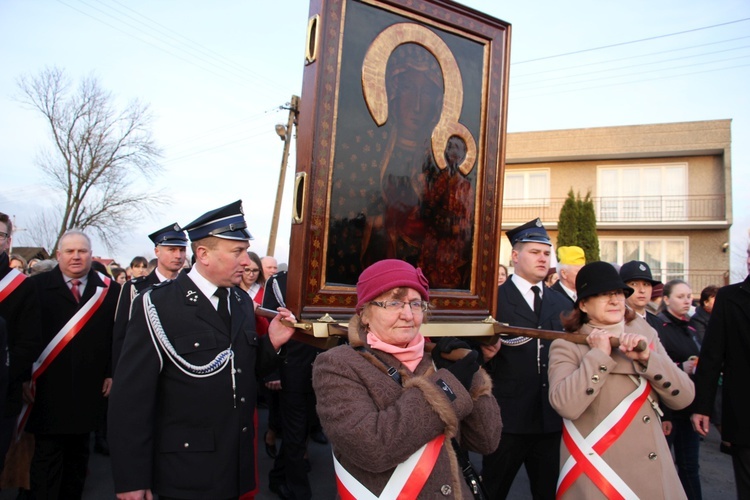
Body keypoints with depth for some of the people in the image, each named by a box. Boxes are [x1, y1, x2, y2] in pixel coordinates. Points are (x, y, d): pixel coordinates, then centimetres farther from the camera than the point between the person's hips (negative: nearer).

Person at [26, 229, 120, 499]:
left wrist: (112, 373, -2)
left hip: (89, 389, 2)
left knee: (78, 453, 17)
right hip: (48, 388, -2)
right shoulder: (36, 285, -2)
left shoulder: (108, 289, 1)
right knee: (46, 455, 7)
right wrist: (25, 376, -7)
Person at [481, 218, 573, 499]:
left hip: (553, 419, 4)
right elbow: (476, 356, -7)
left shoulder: (563, 305, 10)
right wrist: (485, 354, -27)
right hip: (507, 418, -4)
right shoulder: (494, 299, -4)